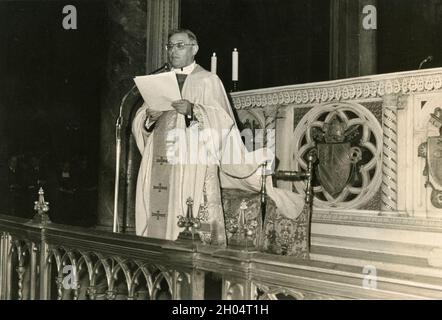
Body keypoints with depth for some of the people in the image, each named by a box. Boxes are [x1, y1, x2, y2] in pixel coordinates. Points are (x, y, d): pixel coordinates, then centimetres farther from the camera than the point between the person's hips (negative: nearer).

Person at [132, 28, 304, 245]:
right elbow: (140, 121, 13)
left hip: (194, 167, -4)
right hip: (160, 168, 4)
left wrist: (193, 110, -20)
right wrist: (150, 116, -9)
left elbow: (222, 121, -5)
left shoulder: (208, 81, 7)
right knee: (159, 224, -1)